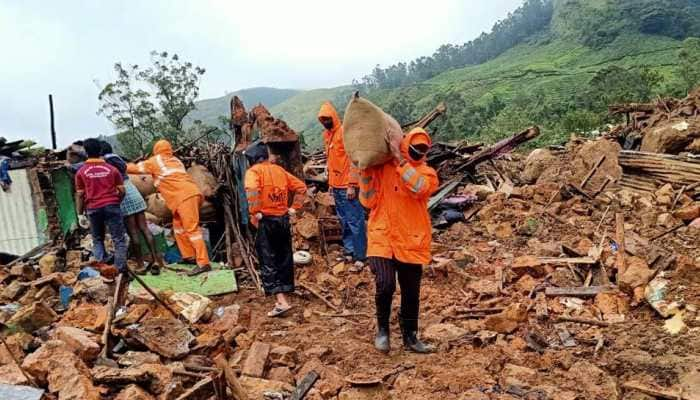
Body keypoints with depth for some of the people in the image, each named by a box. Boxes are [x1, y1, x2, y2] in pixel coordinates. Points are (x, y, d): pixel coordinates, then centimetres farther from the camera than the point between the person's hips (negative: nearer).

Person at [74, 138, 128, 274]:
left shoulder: (81, 172, 5)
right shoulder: (111, 169, 5)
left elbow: (79, 195, 4)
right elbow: (121, 190, 5)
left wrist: (80, 214, 9)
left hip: (93, 208, 1)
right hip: (112, 206, -1)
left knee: (97, 239, 16)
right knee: (119, 238, 2)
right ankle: (121, 268, -3)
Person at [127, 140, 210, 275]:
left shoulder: (156, 161, 10)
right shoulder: (175, 160, 28)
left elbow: (136, 168, 18)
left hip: (185, 196, -8)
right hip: (189, 194, 8)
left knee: (192, 229, -13)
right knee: (178, 225, 19)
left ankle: (204, 263, -18)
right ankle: (189, 256, 21)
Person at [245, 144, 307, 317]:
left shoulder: (254, 171, -6)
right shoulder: (280, 170, 11)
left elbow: (252, 190, -27)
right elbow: (301, 187, 12)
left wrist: (255, 213, -18)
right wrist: (294, 207, 12)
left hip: (266, 220, -6)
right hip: (284, 219, 6)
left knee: (268, 261, -3)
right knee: (284, 259, 14)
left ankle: (281, 302, -10)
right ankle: (284, 294, 24)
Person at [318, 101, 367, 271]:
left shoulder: (345, 132, -12)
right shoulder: (326, 134, 13)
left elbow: (353, 160, -15)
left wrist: (351, 185, -17)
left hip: (347, 186, -8)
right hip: (336, 185, 8)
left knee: (355, 221, -5)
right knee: (344, 220, 14)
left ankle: (360, 257, 0)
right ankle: (349, 251, 23)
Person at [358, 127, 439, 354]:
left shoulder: (427, 173, 5)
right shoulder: (381, 168, 5)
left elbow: (419, 187, -19)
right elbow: (368, 201, 0)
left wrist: (400, 159, -17)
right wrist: (365, 173, -10)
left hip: (412, 243, 2)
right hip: (382, 239, -1)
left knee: (411, 293, 11)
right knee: (385, 285, -18)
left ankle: (410, 336, 33)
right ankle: (382, 329, 9)